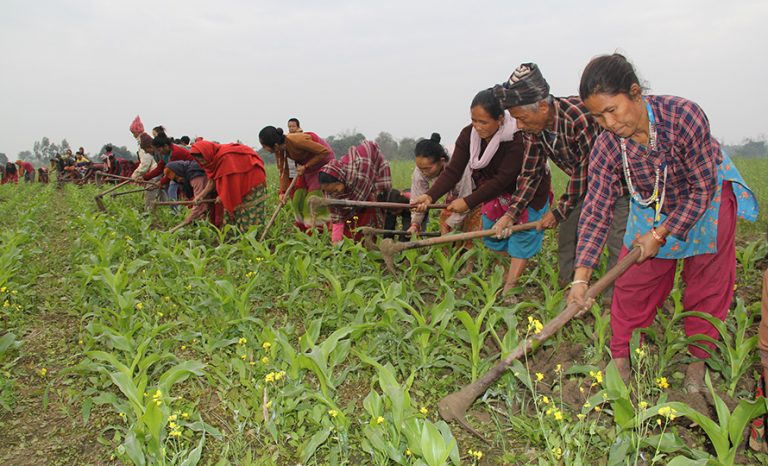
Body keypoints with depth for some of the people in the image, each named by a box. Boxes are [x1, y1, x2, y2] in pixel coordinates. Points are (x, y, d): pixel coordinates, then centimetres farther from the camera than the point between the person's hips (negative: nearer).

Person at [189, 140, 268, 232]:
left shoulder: (226, 157, -29)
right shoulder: (213, 158, -2)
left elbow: (232, 180, -24)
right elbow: (212, 180, 3)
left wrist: (222, 197, -12)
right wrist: (201, 195, -7)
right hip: (239, 187, 9)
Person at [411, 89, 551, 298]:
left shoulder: (517, 139, -35)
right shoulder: (468, 135, -19)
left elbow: (502, 180, -36)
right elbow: (453, 171, -22)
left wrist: (468, 202, -38)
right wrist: (430, 196, -37)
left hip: (528, 192, -5)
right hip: (495, 192, 6)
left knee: (522, 238, -8)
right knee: (492, 235, 9)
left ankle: (508, 290, -7)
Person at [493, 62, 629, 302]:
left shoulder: (580, 119, -38)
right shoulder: (534, 127, -14)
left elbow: (585, 172, -29)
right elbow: (530, 172, -5)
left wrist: (559, 211, -18)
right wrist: (512, 213, -11)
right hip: (583, 182, 7)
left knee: (617, 241, -9)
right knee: (567, 233, 7)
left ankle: (613, 300, 1)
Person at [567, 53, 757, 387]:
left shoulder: (684, 116, -36)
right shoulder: (606, 147, -27)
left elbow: (702, 189, -25)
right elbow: (597, 211, -25)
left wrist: (660, 235, -25)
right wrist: (581, 277, -33)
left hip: (708, 200, -2)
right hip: (651, 208, 2)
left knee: (707, 283, 6)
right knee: (633, 281, 2)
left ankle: (698, 360, 24)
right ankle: (620, 355, 17)